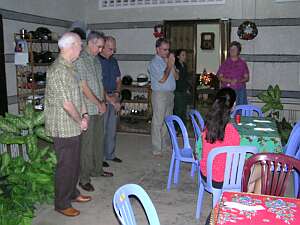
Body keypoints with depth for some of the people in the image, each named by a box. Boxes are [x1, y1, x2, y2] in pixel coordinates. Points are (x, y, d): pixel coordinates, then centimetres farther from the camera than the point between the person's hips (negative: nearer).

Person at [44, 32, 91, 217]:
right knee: (66, 166, 3)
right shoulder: (57, 70, -21)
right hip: (63, 128, -9)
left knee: (75, 163, 20)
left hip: (74, 126, 9)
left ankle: (72, 193, 37)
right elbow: (65, 103, -22)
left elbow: (78, 93, 15)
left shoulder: (70, 67, 10)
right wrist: (80, 121, -10)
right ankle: (62, 204, 19)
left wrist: (84, 115, 4)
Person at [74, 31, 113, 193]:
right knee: (86, 144, -2)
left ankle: (97, 169, 31)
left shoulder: (96, 60, 13)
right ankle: (83, 178, 8)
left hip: (99, 108, 8)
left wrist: (103, 101, 7)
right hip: (88, 109, -8)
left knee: (99, 141, 16)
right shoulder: (80, 60, -13)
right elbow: (84, 88, -16)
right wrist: (99, 104, -10)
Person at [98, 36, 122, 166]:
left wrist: (116, 94, -3)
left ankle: (110, 154, 27)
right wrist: (108, 98, -19)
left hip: (114, 98, 7)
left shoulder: (113, 61, 13)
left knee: (112, 129, 14)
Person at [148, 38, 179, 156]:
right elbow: (162, 79, -18)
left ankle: (165, 145, 27)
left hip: (170, 93, 8)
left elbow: (176, 77, 9)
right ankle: (157, 149, 1)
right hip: (159, 94, -8)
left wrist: (172, 65, -6)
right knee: (158, 122, -4)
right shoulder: (154, 63, -9)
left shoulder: (168, 60, 14)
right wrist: (169, 65, -10)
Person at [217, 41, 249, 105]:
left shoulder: (242, 63, 6)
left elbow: (247, 78, 6)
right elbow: (220, 77, 4)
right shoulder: (225, 63, 6)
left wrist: (238, 81, -13)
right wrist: (229, 80, -12)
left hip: (240, 90, 0)